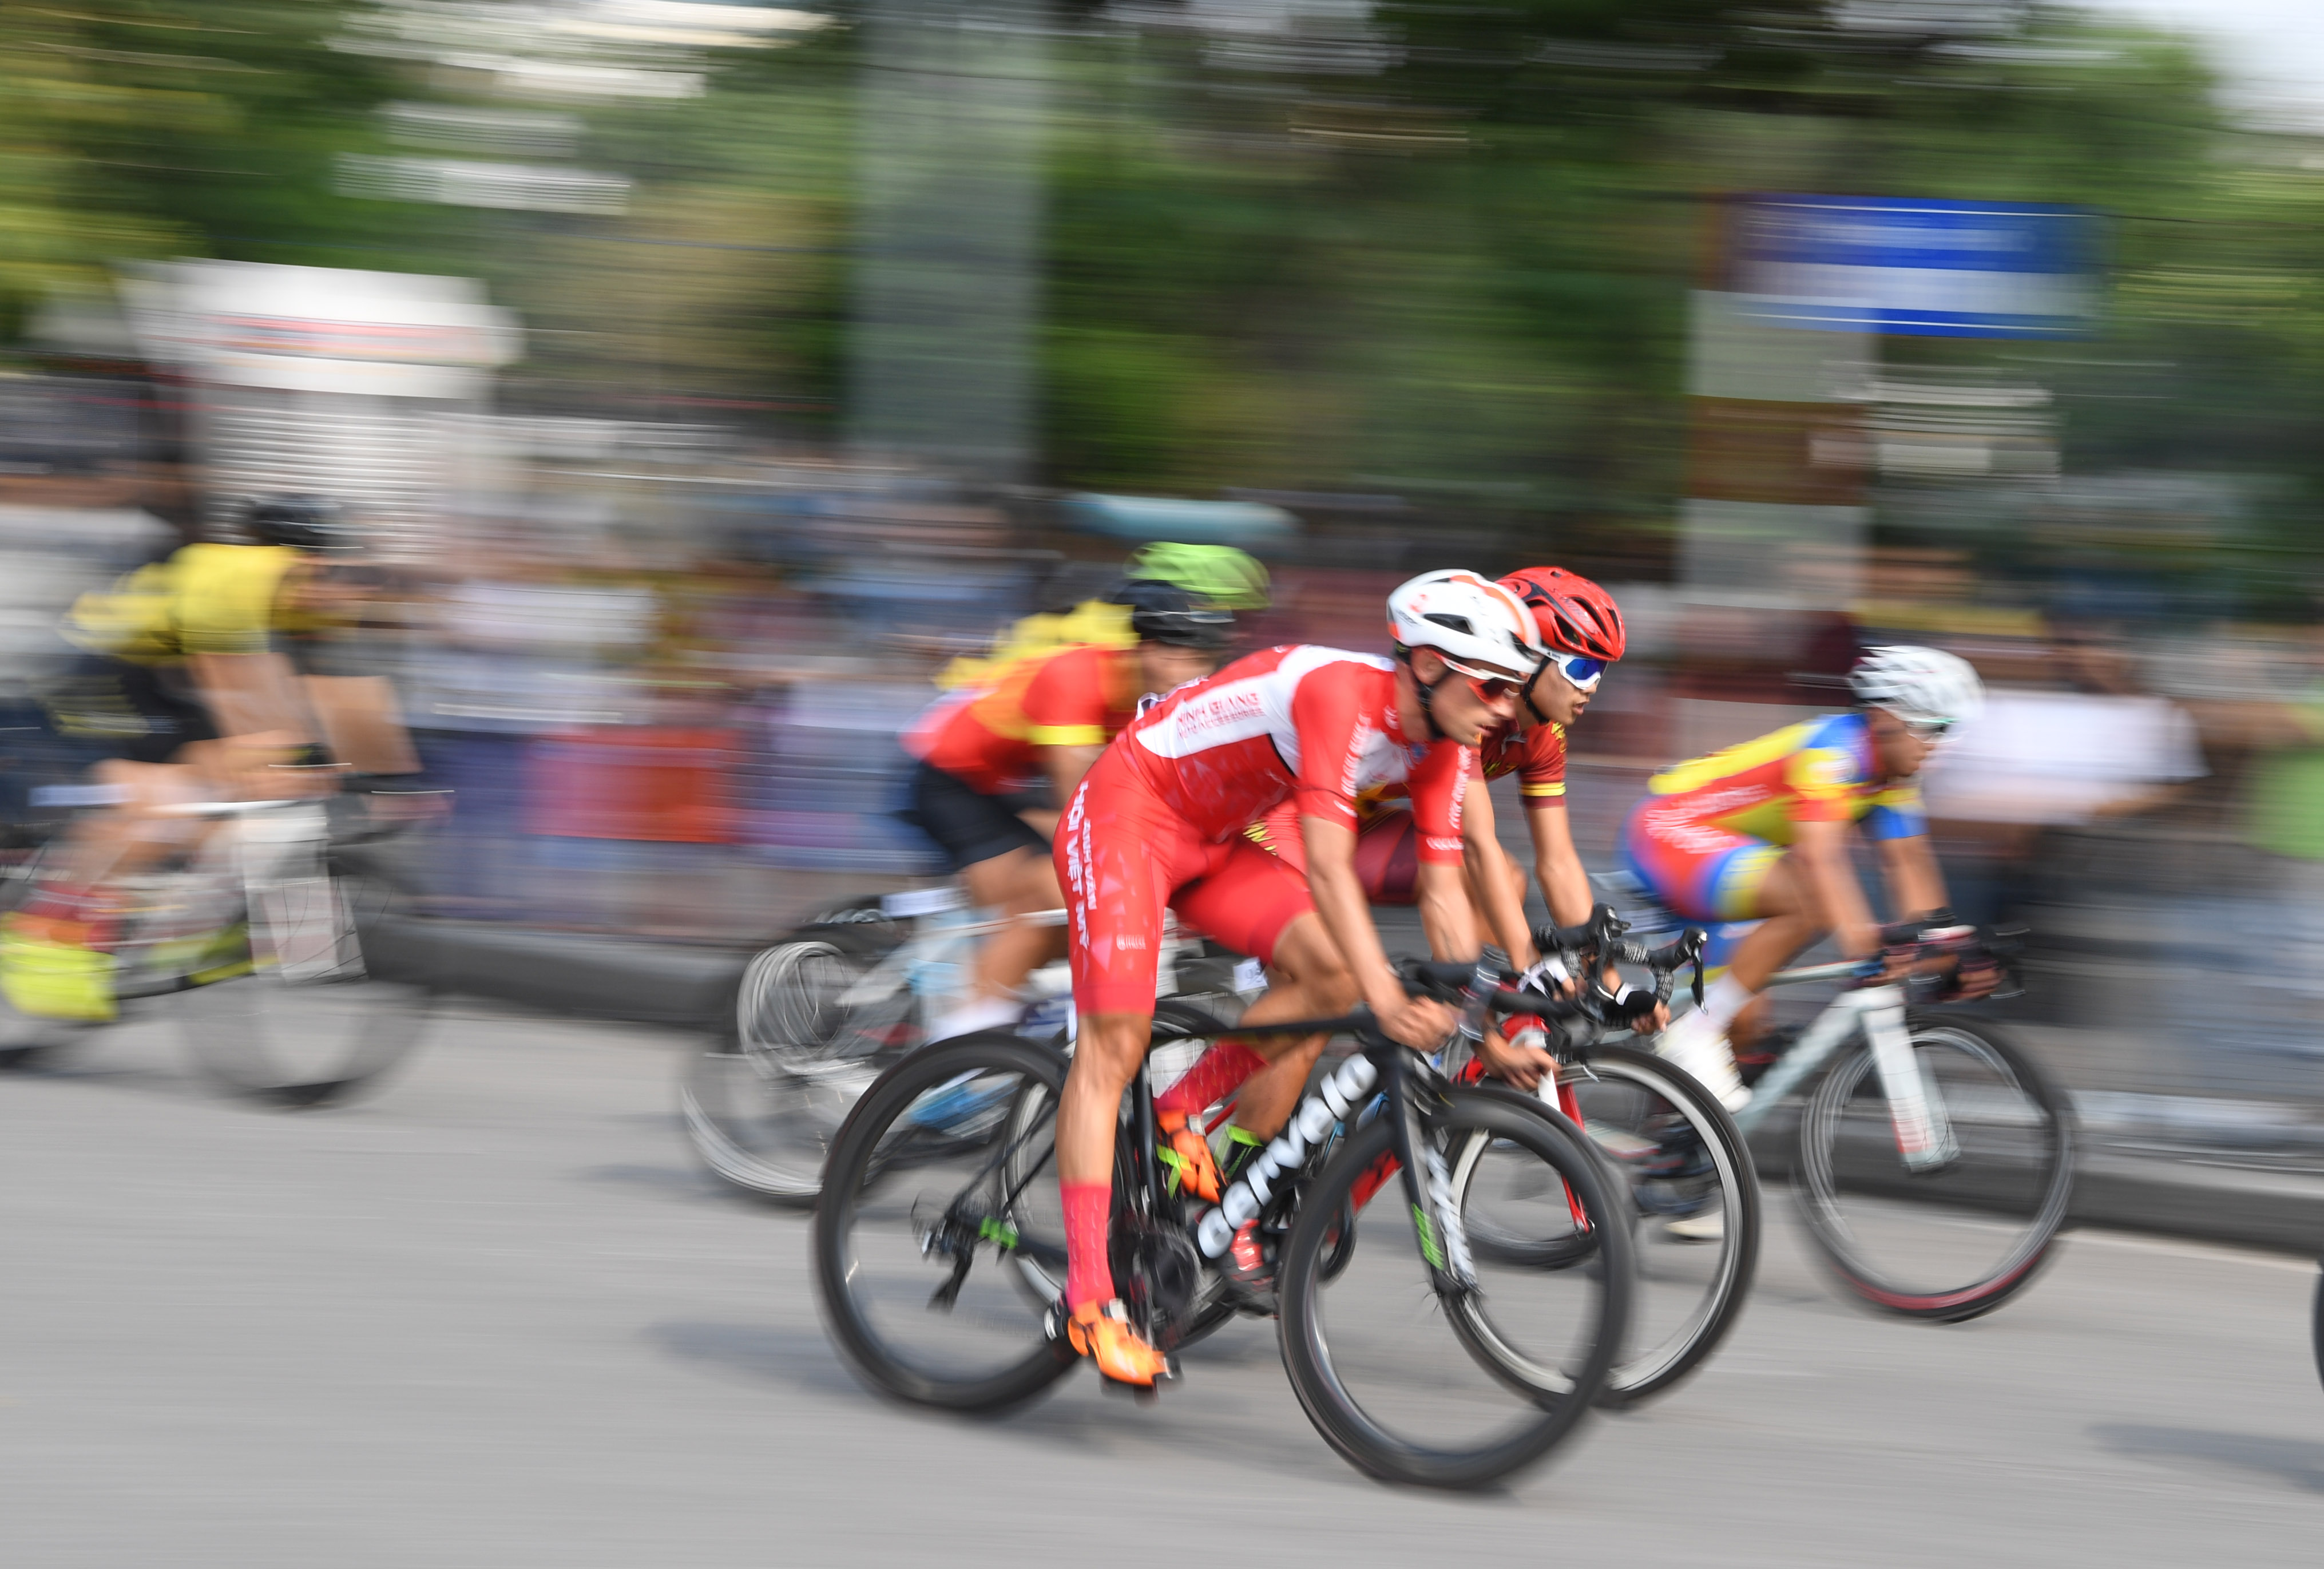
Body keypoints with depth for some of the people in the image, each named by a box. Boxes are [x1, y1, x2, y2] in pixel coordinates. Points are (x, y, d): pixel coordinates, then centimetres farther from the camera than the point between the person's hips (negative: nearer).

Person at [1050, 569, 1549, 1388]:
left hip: (1210, 841, 8)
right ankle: (1088, 1298, -17)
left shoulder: (1444, 744, -5)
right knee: (1115, 1041, -15)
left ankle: (1180, 1112, 5)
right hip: (1126, 810, -8)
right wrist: (1388, 1000, -47)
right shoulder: (1341, 695, -31)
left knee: (1328, 969, -12)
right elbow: (1327, 867, -38)